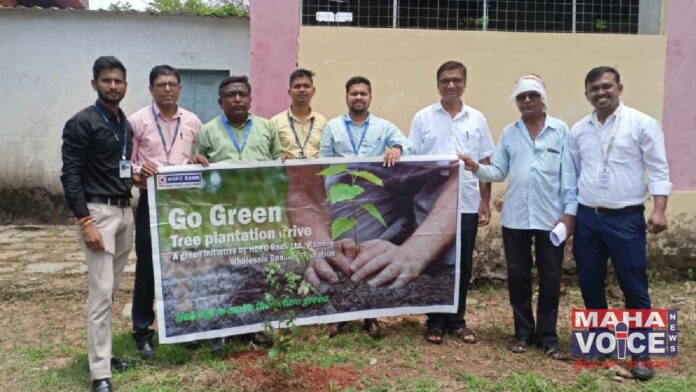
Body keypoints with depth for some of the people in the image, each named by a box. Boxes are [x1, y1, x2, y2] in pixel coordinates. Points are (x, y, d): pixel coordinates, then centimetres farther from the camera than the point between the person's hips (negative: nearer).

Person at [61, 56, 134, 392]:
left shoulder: (126, 125, 14)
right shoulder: (81, 123, -9)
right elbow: (70, 176, -14)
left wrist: (137, 176, 6)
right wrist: (85, 222, -20)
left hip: (125, 210, 7)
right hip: (99, 211, -7)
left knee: (111, 289, 13)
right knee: (101, 291, -8)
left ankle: (102, 352, 26)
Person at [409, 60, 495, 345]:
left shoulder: (477, 119, 6)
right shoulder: (423, 118, 1)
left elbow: (485, 164, 8)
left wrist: (485, 202, 3)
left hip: (467, 205, 2)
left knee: (462, 265, 9)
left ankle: (457, 320, 21)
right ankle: (435, 321, 17)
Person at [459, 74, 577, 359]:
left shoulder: (561, 130, 1)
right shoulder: (509, 133, 8)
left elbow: (569, 173, -2)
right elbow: (499, 172, 4)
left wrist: (570, 211, -8)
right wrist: (476, 168, -15)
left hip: (551, 216, -2)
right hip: (515, 217, 2)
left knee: (550, 277, 5)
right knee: (518, 276, 9)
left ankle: (548, 335, 18)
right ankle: (524, 332, 23)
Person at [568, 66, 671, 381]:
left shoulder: (642, 123, -4)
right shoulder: (578, 130, 8)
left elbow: (658, 170, -6)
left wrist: (659, 210, -15)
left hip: (626, 218, -4)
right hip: (586, 218, 4)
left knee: (634, 287, 0)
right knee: (590, 284, 10)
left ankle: (641, 353, 11)